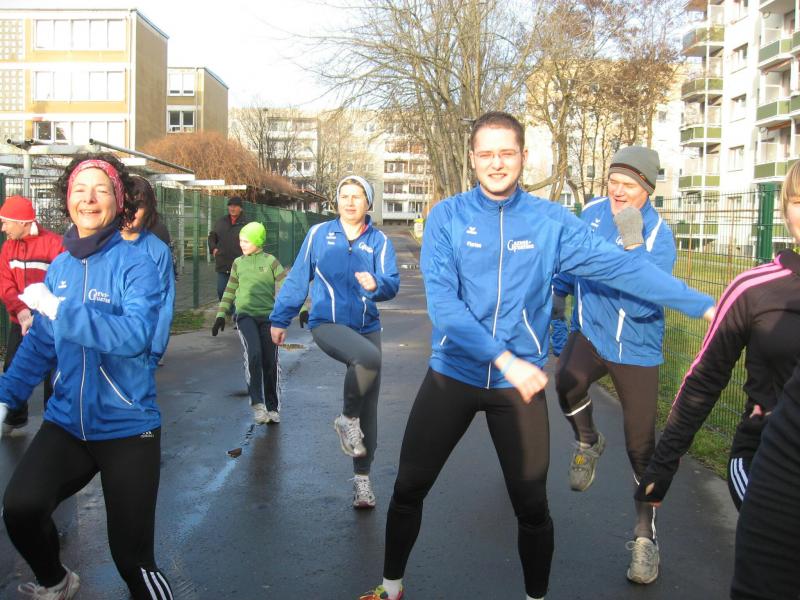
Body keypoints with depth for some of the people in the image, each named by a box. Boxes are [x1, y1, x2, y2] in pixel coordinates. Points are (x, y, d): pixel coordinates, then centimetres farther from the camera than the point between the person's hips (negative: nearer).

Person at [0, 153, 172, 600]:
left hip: (127, 427, -4)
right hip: (67, 421, 4)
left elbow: (136, 334, -26)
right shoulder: (59, 268, 6)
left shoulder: (135, 264, -11)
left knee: (131, 558, 1)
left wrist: (61, 310, -25)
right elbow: (40, 344, 12)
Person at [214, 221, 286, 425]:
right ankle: (257, 404, -18)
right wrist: (221, 315, 17)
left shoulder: (271, 261, 3)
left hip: (268, 316, -1)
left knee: (270, 362, 1)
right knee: (253, 354, -23)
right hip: (245, 315, 1)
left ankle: (272, 408, 17)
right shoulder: (238, 263, 13)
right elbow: (230, 291, 21)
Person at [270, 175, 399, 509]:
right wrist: (280, 319, 9)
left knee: (369, 407, 6)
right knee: (369, 358, -34)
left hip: (367, 327, 3)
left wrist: (376, 284, -31)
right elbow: (297, 279, 6)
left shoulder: (379, 241, 2)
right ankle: (347, 419, -8)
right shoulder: (319, 234, 1)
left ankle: (362, 477, 21)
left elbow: (392, 284, -8)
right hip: (327, 324, -3)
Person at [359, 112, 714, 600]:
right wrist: (505, 358, -23)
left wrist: (704, 304, -6)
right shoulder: (447, 216, -6)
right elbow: (442, 301, -16)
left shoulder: (551, 220, -3)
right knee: (408, 489, 11)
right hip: (452, 375, 0)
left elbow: (620, 265, -4)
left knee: (532, 507, 11)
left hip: (520, 384, 0)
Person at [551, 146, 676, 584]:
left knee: (641, 445, 0)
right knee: (567, 380, -33)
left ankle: (645, 536, 22)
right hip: (590, 331, 3)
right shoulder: (592, 212, -1)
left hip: (636, 347, -2)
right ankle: (587, 443, 0)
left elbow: (641, 304, -27)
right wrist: (554, 289, 13)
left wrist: (632, 244, -33)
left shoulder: (660, 238, -15)